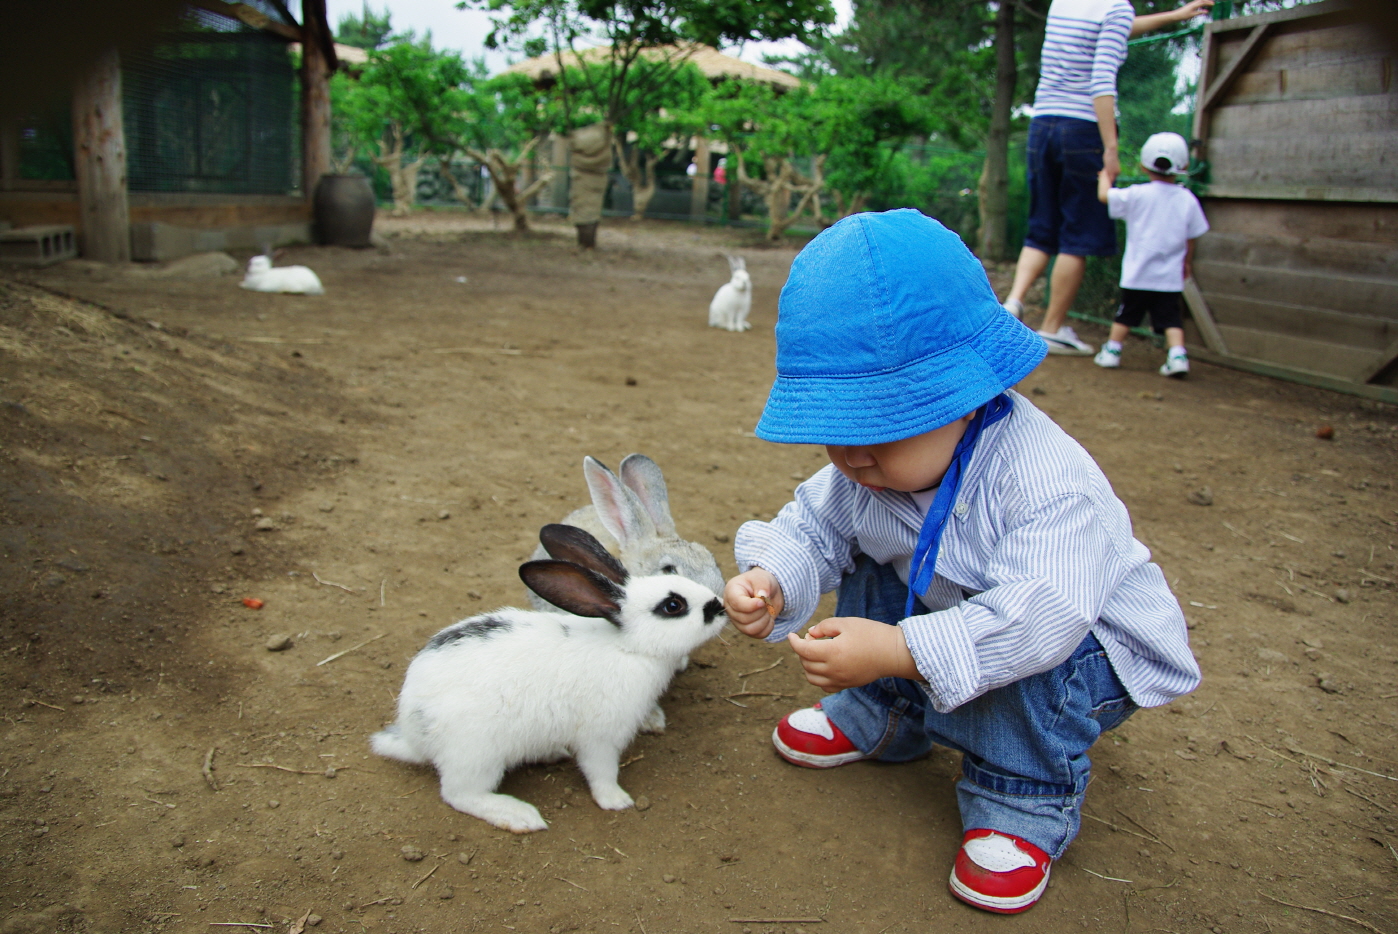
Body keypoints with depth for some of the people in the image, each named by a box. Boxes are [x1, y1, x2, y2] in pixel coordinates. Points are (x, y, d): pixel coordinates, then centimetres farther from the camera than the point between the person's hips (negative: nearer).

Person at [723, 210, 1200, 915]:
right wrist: (769, 579, -29)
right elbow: (813, 529, -6)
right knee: (871, 573, -5)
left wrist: (899, 651, -57)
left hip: (1086, 651, -6)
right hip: (953, 613, 7)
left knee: (1026, 650, -35)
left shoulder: (1046, 481, -40)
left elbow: (1037, 616, -49)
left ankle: (1026, 809, -9)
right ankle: (875, 719, 14)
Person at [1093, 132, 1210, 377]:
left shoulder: (1137, 195, -9)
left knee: (1126, 313, 10)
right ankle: (1177, 355, -9)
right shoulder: (1188, 199, 0)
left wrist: (1105, 173, 16)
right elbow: (1192, 237, 7)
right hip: (1171, 276, 2)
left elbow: (1104, 195, -3)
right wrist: (1187, 263, 22)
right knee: (1170, 317, 4)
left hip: (1137, 274, -2)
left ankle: (1112, 350, 17)